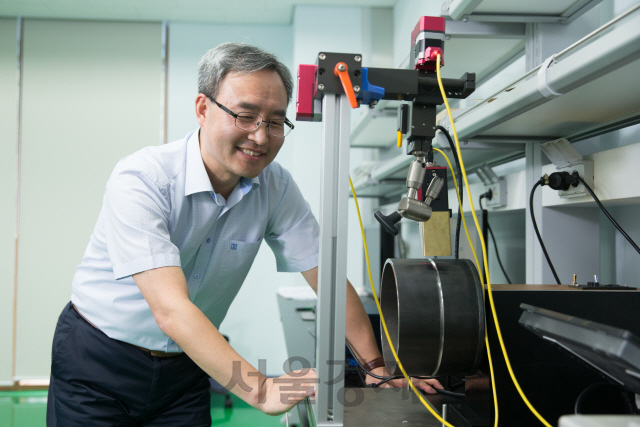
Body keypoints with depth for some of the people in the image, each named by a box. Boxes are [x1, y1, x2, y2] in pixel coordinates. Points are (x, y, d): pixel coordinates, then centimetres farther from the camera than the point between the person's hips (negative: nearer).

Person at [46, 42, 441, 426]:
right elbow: (170, 309, -36)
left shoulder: (276, 187, -11)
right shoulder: (140, 180, -27)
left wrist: (378, 365, -16)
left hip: (185, 366, 4)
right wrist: (261, 389, -44)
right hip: (99, 360, -3)